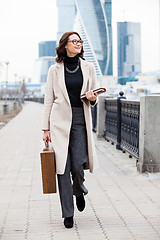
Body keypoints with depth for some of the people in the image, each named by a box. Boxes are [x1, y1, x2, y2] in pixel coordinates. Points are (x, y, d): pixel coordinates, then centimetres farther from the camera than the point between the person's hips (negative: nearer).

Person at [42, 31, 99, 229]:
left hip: (81, 120, 1)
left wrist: (92, 98, -9)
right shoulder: (55, 69, 5)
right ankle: (68, 214, 6)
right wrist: (46, 128, 2)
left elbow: (94, 97, 16)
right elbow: (48, 100, 6)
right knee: (63, 167, -3)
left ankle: (79, 191, 28)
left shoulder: (88, 68, 10)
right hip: (60, 120, -1)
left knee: (77, 166, -7)